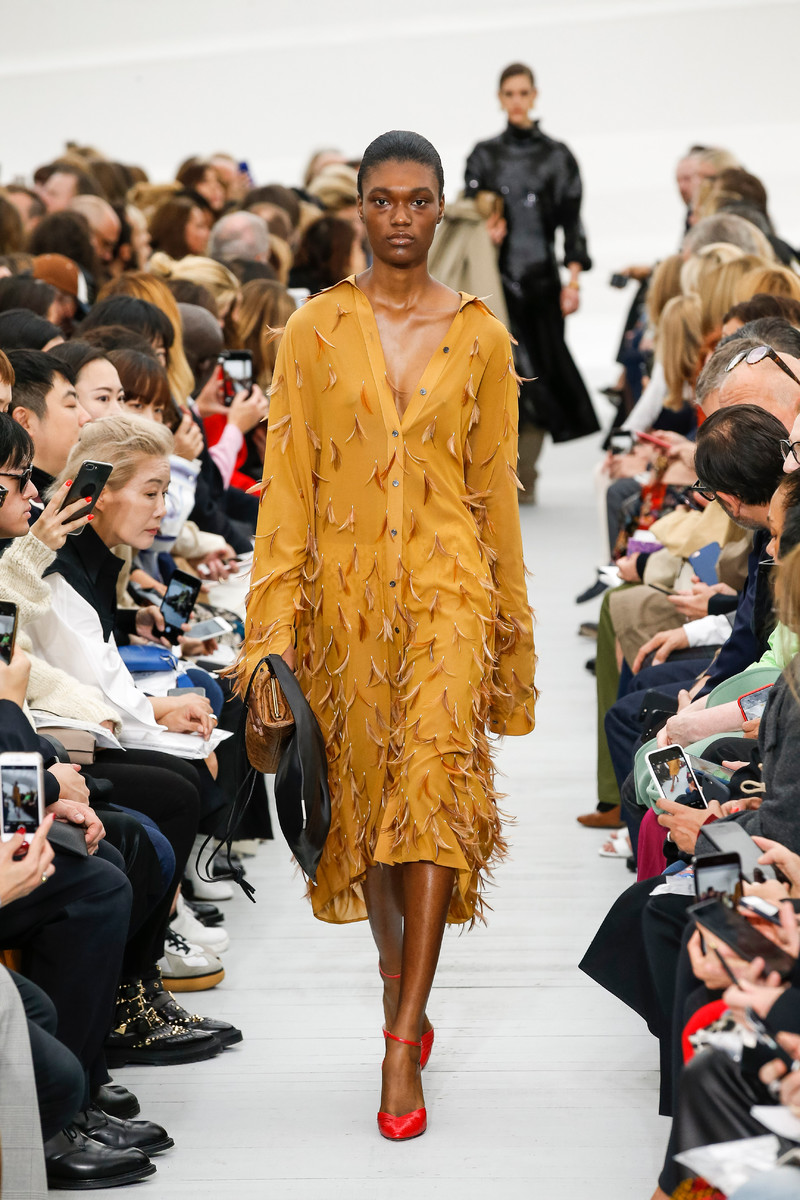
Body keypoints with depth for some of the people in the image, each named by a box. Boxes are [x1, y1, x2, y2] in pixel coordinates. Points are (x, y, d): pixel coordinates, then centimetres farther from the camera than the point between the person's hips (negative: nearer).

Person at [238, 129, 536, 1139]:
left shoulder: (480, 336, 4)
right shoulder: (314, 330, 1)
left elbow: (494, 486, 8)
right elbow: (286, 486, 0)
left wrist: (508, 626, 9)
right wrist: (273, 630, -6)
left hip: (448, 586, -1)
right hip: (346, 591, 1)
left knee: (435, 782, -15)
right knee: (363, 790, 10)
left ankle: (402, 1045, -14)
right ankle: (394, 960, 37)